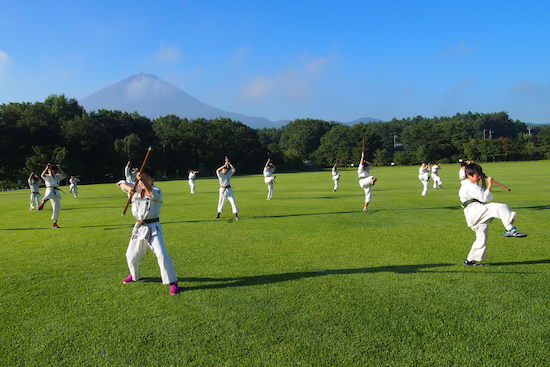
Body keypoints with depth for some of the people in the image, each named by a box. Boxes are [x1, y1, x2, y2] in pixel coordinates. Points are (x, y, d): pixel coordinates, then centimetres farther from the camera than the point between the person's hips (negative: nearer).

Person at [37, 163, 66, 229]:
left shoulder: (57, 176, 23)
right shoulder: (47, 176, 12)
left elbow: (64, 175, 6)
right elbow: (42, 175, -11)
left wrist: (59, 169, 2)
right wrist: (46, 168, -12)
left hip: (56, 192, 4)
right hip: (49, 189, -4)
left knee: (57, 207, 5)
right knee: (49, 194, -43)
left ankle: (55, 223, 14)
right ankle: (42, 204, -73)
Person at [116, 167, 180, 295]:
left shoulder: (157, 191, -13)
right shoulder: (136, 189, 5)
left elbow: (152, 194, -36)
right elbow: (121, 183, 8)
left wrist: (144, 181, -51)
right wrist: (129, 188, -14)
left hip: (153, 227, -6)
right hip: (139, 227, 6)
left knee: (161, 254, -19)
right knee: (131, 254, 19)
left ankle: (173, 282, -11)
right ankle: (134, 275, 48)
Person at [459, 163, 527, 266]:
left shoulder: (470, 185, 23)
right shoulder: (470, 186, -10)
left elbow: (482, 193, 31)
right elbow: (484, 198, -15)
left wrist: (483, 181, 24)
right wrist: (489, 185, -9)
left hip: (477, 216, 11)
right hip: (475, 211, -11)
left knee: (481, 239, 15)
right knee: (501, 207, -24)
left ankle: (470, 260, 21)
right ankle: (510, 229, -31)